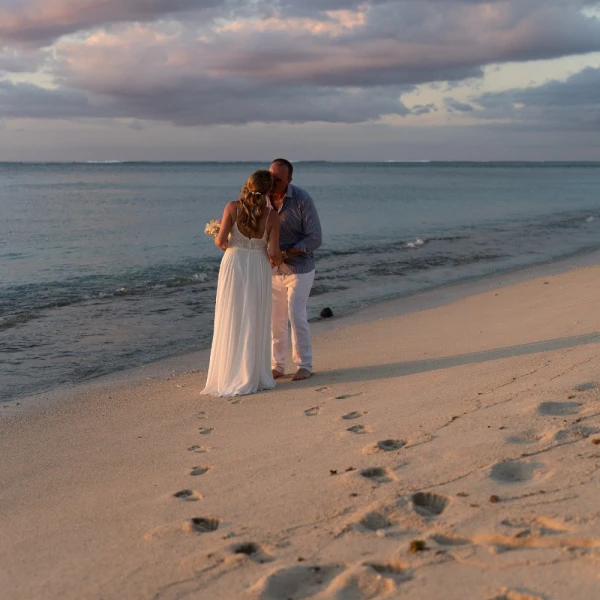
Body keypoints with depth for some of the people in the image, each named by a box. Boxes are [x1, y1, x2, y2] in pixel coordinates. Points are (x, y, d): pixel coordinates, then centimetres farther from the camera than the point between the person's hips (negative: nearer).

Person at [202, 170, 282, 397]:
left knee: (231, 322, 7)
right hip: (258, 269, 0)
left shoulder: (232, 207, -8)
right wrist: (277, 260, 15)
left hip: (233, 266, 0)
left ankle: (231, 377, 8)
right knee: (255, 323, 10)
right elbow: (274, 253, -8)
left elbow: (221, 241, -10)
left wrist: (220, 241, 14)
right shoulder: (272, 216, -7)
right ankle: (255, 376, 12)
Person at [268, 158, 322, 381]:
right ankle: (276, 365, 16)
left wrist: (286, 253, -27)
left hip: (299, 268, -4)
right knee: (275, 317, 5)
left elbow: (315, 238, -18)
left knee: (296, 315, -9)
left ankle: (304, 365, 6)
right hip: (272, 269, 4)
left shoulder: (302, 200, -18)